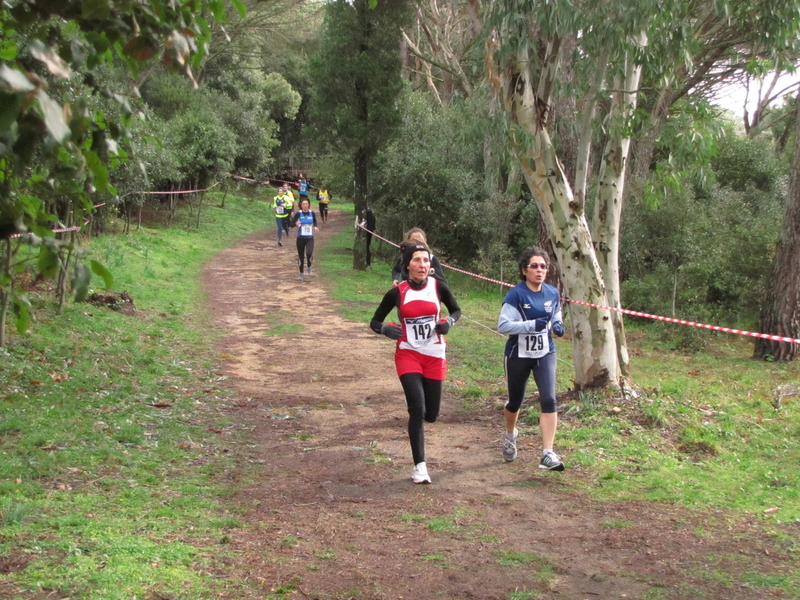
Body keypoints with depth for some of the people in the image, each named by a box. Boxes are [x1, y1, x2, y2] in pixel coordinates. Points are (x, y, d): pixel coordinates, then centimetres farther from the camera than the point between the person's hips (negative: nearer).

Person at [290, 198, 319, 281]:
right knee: (300, 256, 7)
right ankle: (301, 274, 24)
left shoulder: (312, 213, 1)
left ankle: (309, 267, 5)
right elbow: (291, 224, -10)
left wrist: (315, 227, -3)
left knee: (309, 253, -24)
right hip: (300, 238, 0)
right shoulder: (298, 214, -5)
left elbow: (315, 222, 18)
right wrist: (296, 223, -31)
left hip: (310, 238, 0)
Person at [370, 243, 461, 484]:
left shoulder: (438, 287, -3)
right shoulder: (397, 292, -5)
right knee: (417, 408, -17)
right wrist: (385, 329, -20)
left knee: (431, 414, 6)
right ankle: (419, 466, -8)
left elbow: (456, 310, 12)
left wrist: (449, 322, -10)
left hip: (435, 356, 2)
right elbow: (375, 322, 2)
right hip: (408, 354, -2)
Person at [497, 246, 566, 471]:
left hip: (545, 354, 3)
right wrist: (532, 325, -30)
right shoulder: (516, 295, -14)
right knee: (515, 401, 14)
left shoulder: (552, 294, 2)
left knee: (549, 400, -14)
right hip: (518, 355, -3)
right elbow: (503, 325, -21)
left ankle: (548, 454, -13)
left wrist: (557, 326, -4)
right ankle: (510, 435, 47)